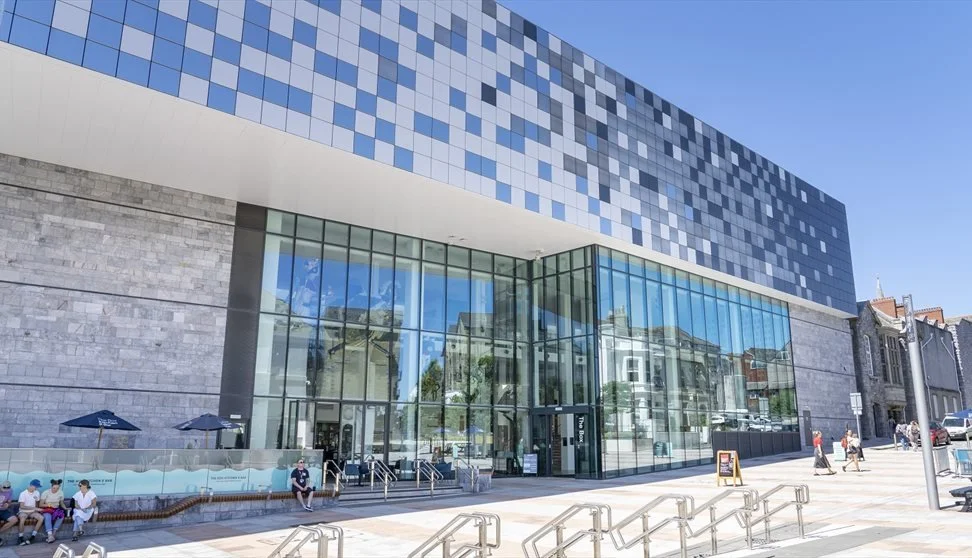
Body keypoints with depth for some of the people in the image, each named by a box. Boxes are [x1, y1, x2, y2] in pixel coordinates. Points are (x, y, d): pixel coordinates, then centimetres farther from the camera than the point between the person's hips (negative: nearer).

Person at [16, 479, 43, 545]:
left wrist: (36, 509, -2)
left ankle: (32, 536, -16)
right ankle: (20, 537, -17)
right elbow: (22, 506, -18)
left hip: (32, 512, 4)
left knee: (41, 518, -23)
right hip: (23, 512, -4)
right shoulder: (23, 494, -14)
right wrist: (34, 508, -24)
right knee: (23, 519, -38)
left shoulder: (37, 493, 1)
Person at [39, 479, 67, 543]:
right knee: (48, 516, -38)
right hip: (47, 509, -3)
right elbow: (41, 504, -6)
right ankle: (50, 535, -44)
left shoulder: (61, 493, 1)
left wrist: (65, 508, -7)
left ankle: (53, 534, -29)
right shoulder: (46, 492, -9)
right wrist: (49, 505, -23)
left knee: (62, 515, -31)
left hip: (56, 509, 3)